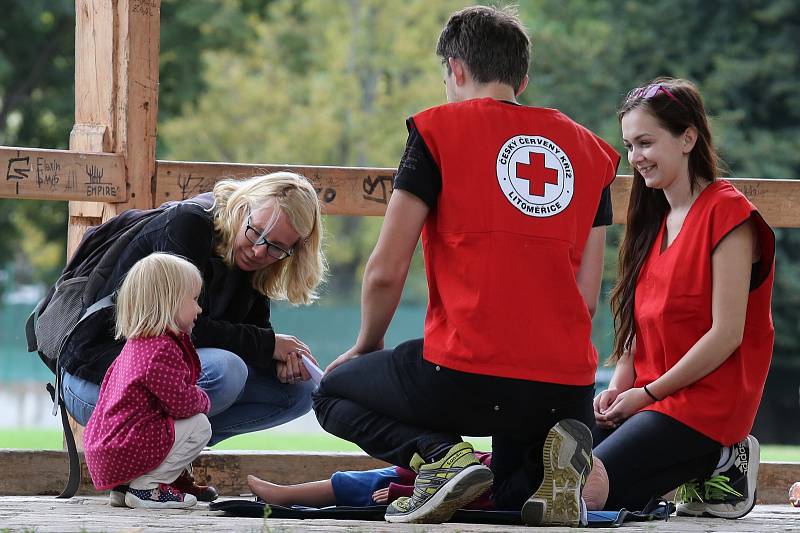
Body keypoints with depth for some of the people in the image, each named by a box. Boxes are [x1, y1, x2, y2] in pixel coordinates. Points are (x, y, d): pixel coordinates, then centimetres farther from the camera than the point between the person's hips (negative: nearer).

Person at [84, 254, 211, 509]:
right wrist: (203, 400, 1)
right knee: (199, 426, -10)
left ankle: (124, 487, 13)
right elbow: (180, 403, -21)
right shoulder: (161, 351, -17)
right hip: (123, 450, -10)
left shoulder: (134, 345, 17)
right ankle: (146, 487, -9)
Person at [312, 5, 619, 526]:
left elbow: (386, 272, 0)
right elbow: (587, 298, 13)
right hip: (567, 390, 5)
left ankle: (440, 454, -7)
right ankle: (553, 456, -5)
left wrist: (366, 347, 19)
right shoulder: (589, 148, 16)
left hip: (466, 372, -5)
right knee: (518, 493, 33)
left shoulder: (438, 129, 2)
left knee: (333, 394, 23)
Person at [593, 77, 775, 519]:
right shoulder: (654, 220, 18)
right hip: (645, 399, 9)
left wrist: (648, 392, -12)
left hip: (705, 405, -9)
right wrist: (619, 387, -1)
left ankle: (714, 467, -3)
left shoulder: (727, 213, -10)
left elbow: (727, 333, -15)